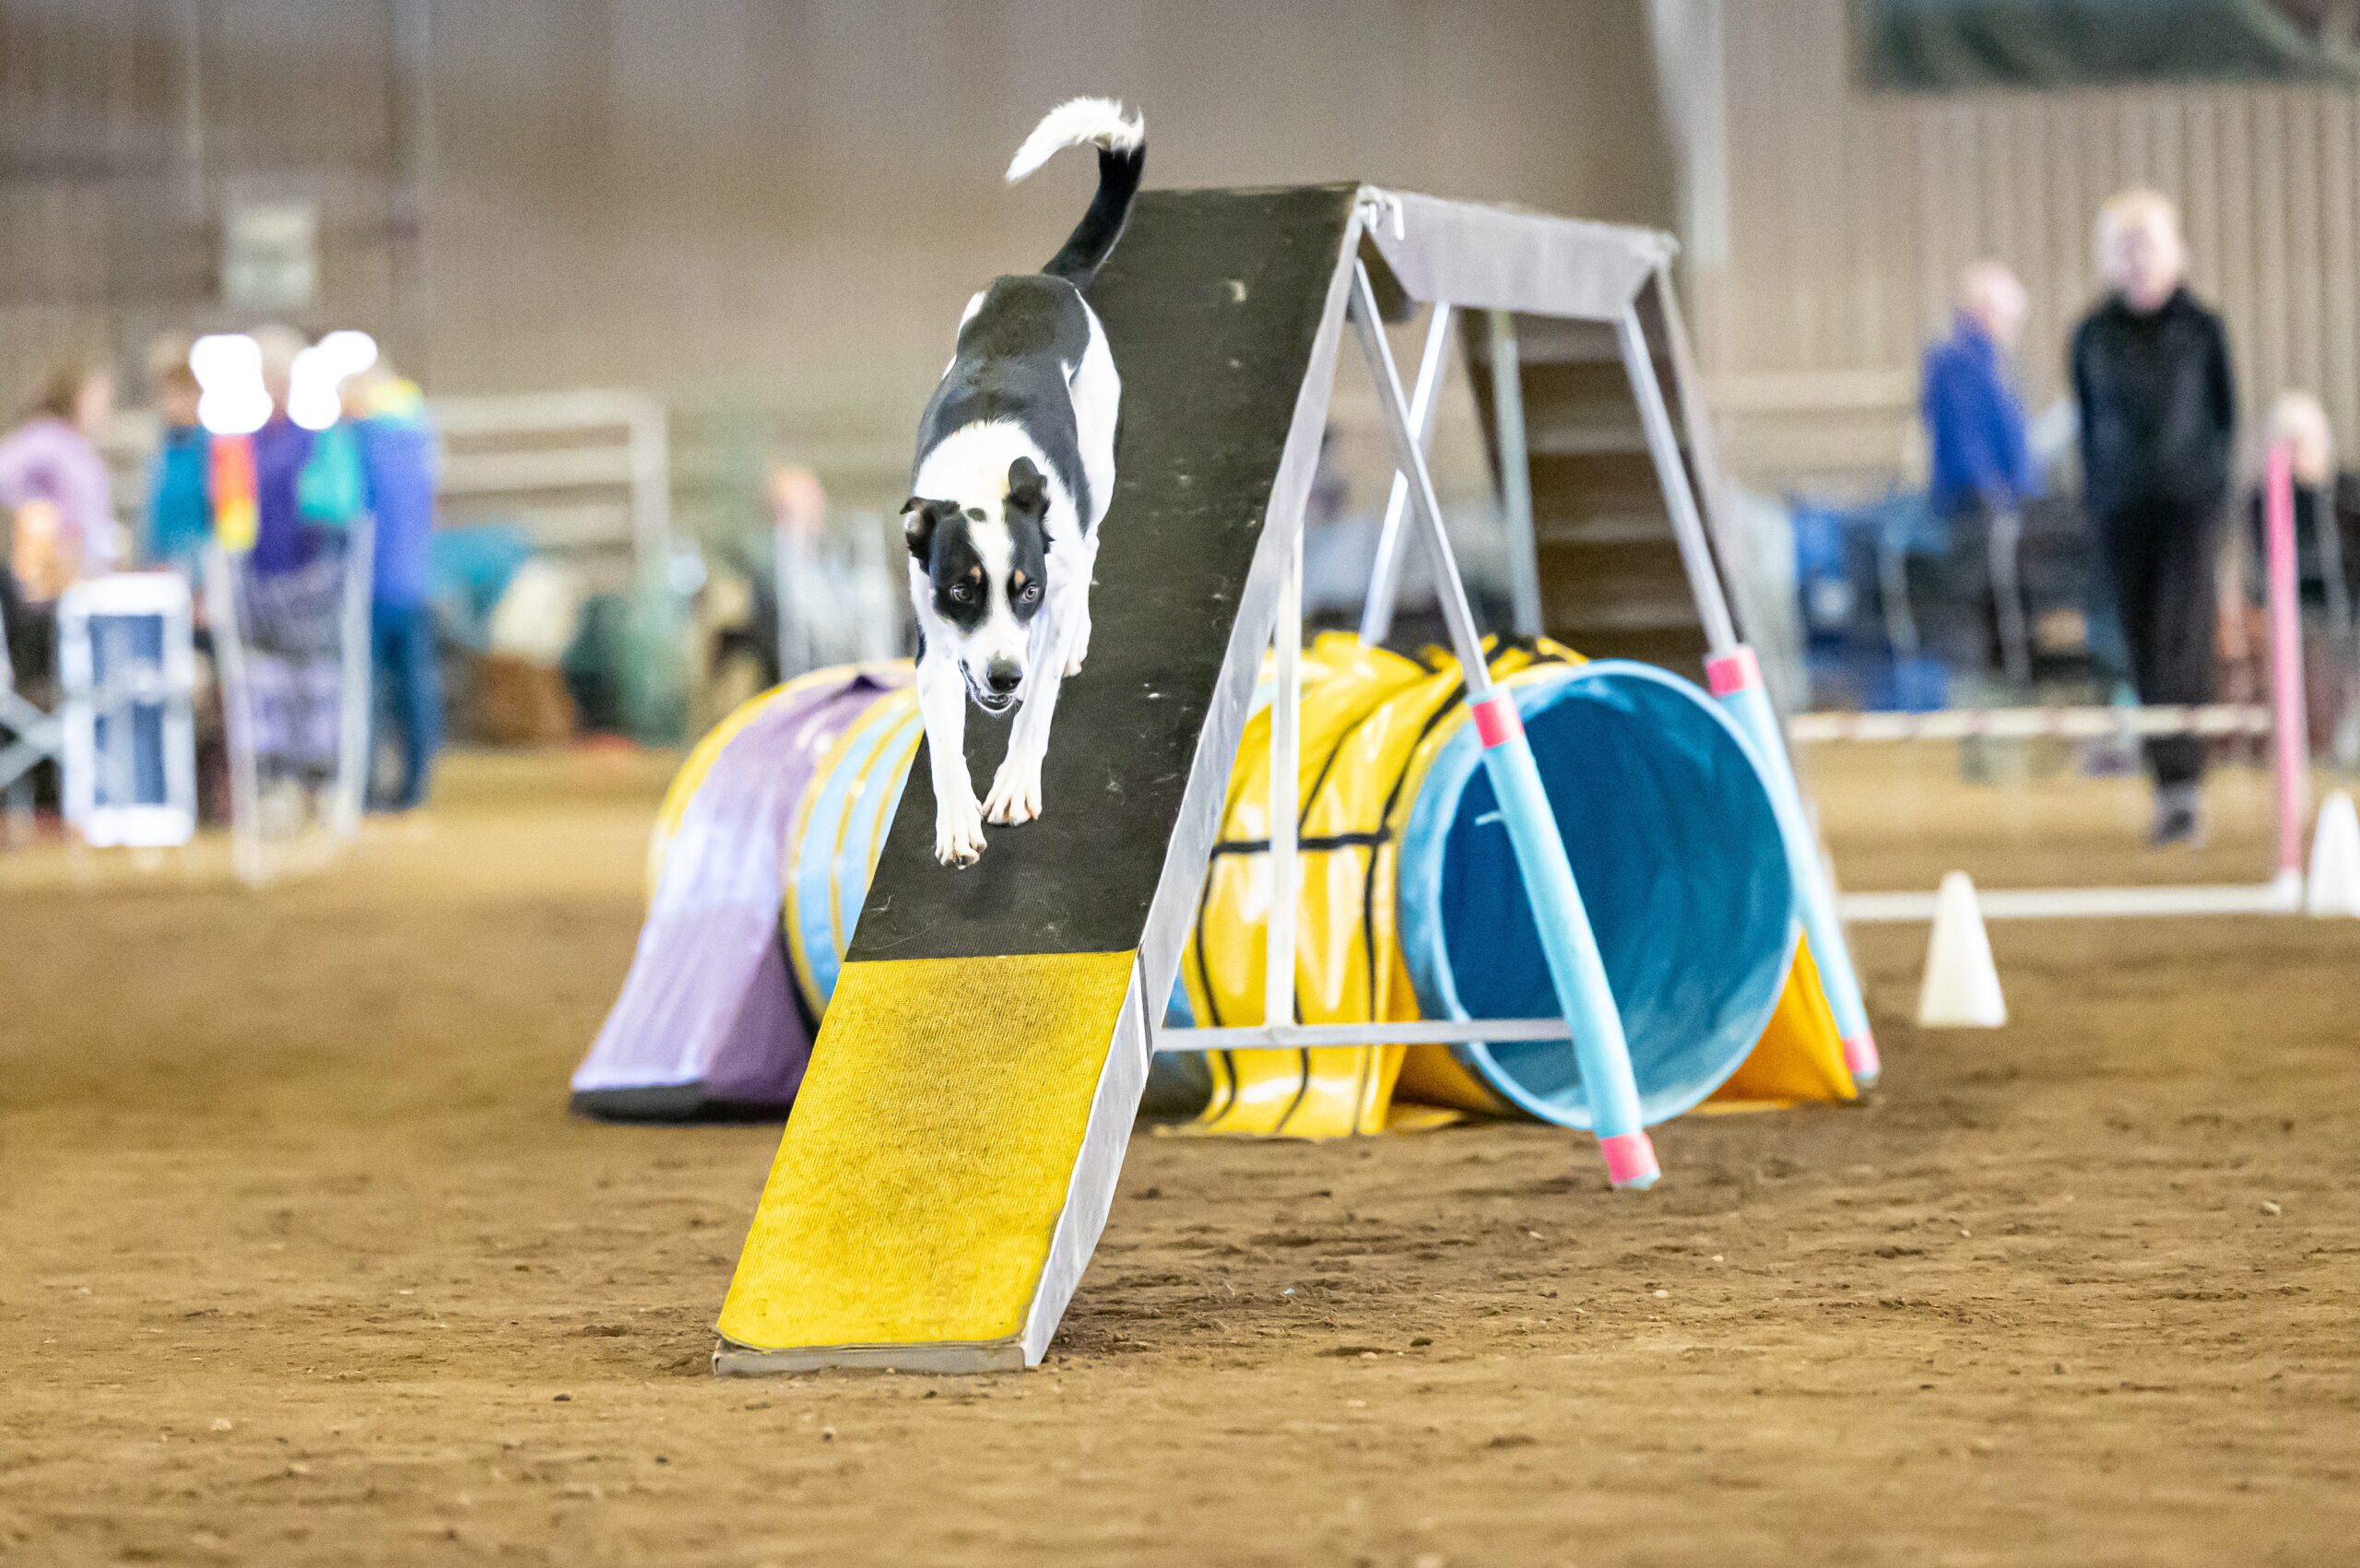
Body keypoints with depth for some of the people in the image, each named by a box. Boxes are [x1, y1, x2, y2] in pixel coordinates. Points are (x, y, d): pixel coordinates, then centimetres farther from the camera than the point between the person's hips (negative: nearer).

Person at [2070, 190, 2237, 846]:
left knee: (2182, 640, -13)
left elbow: (2226, 413, 6)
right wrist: (2094, 494, 5)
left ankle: (2182, 785, -16)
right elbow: (2088, 421, 11)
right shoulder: (2092, 336, 6)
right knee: (2143, 644, 4)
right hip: (2122, 505, 2)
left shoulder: (2202, 328, 1)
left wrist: (2217, 483, -2)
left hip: (2189, 502, -2)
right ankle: (2173, 788, 12)